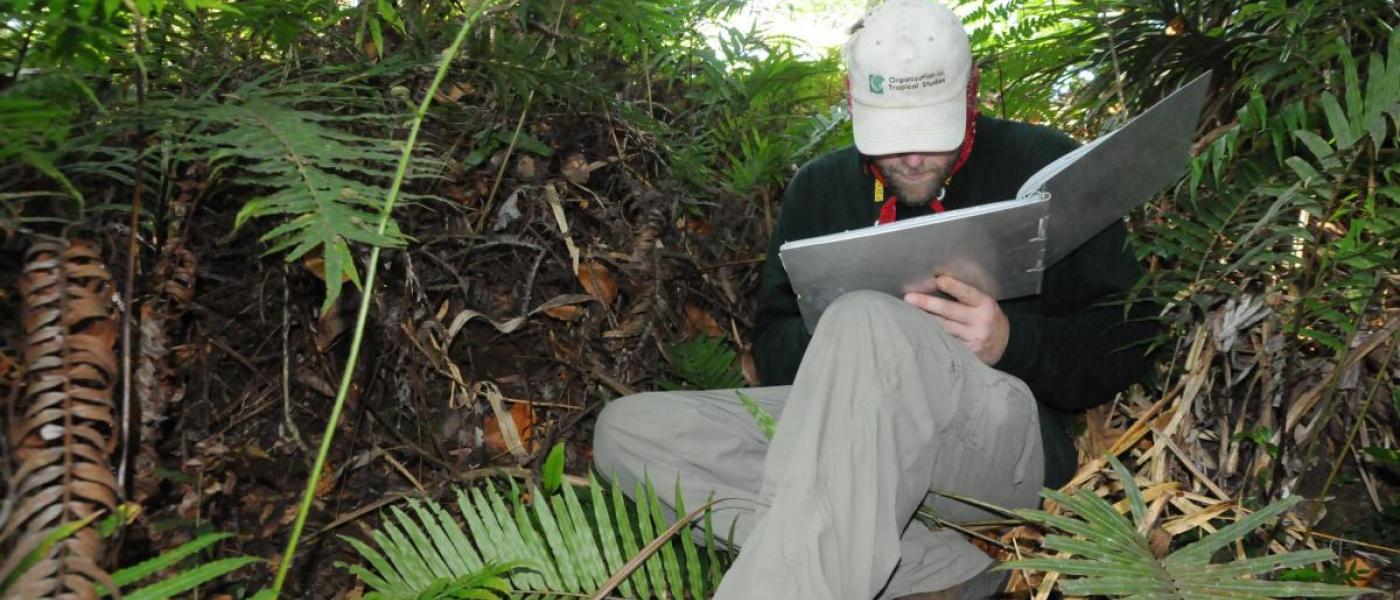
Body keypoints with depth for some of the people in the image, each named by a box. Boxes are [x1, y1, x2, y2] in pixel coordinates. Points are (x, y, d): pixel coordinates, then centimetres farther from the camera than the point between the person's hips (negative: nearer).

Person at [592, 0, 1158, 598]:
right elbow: (772, 344, 16)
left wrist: (1013, 342, -17)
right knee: (625, 427, -14)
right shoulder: (819, 187, 16)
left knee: (866, 321, -35)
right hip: (843, 434, 6)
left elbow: (1129, 339, 3)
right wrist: (831, 349, -8)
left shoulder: (1043, 166, 5)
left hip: (1010, 437, -5)